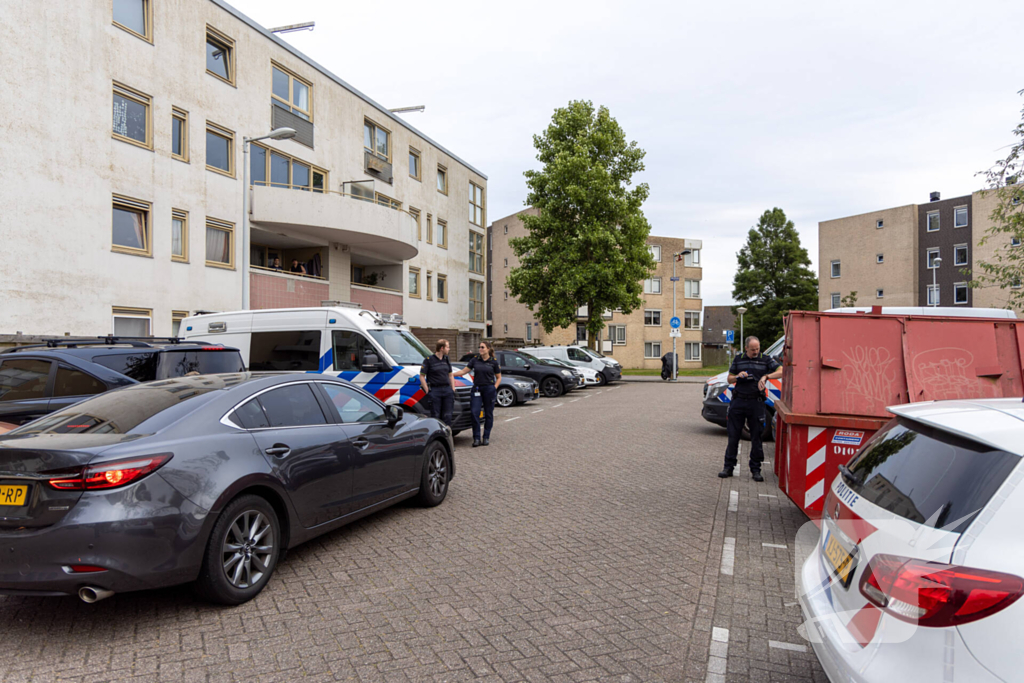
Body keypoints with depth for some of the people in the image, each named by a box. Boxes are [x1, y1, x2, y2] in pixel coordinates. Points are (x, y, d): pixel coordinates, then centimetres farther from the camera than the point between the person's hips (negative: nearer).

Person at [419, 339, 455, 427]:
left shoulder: (446, 359, 12)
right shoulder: (429, 359, -6)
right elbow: (422, 376, -5)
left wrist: (453, 389, 11)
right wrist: (427, 391, -10)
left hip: (447, 390, 5)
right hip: (435, 391, -5)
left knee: (447, 416, 6)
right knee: (435, 416, 0)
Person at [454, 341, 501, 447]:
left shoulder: (493, 362, 3)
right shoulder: (475, 360, 7)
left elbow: (499, 377, 9)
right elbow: (464, 371, 5)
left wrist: (495, 388, -5)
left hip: (489, 389, -1)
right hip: (477, 389, 2)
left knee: (488, 413, 4)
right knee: (475, 413, -7)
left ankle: (486, 437, 14)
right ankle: (476, 438, -1)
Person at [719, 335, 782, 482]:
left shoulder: (766, 360, 4)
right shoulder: (738, 360, 10)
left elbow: (781, 371, -7)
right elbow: (729, 379, 15)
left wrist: (766, 376, -21)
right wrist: (739, 376, -7)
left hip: (756, 403, -1)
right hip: (738, 401, 1)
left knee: (756, 437, 3)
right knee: (733, 436, 4)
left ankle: (755, 470, 13)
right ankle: (729, 467, 13)